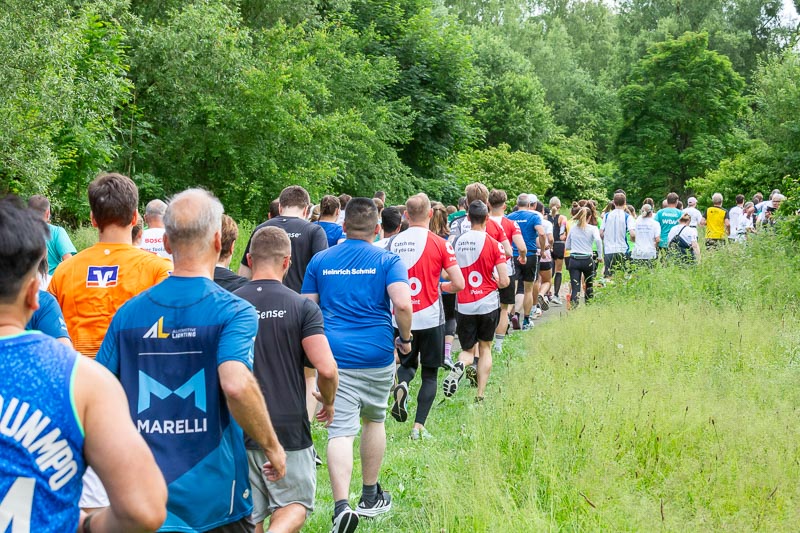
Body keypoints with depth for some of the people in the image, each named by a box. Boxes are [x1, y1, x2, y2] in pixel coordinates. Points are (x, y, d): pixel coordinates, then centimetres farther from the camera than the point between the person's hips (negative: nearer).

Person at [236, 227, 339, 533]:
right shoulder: (303, 307, -8)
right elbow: (326, 369, -16)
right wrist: (328, 402, 5)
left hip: (239, 430, 2)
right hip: (288, 428, -2)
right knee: (294, 504, 11)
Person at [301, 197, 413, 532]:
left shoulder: (320, 261, 8)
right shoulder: (387, 261, 0)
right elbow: (402, 304, -15)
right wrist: (405, 339, 1)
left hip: (333, 354, 0)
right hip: (377, 354, 0)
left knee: (340, 431, -6)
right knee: (374, 420, 21)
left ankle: (341, 505, -24)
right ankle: (370, 497, 32)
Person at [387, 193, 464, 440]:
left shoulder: (394, 242, 0)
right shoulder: (439, 244, -7)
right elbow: (459, 284, -9)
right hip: (430, 317, -2)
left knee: (407, 363, 23)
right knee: (430, 373, 9)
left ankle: (401, 384, -10)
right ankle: (419, 426, 2)